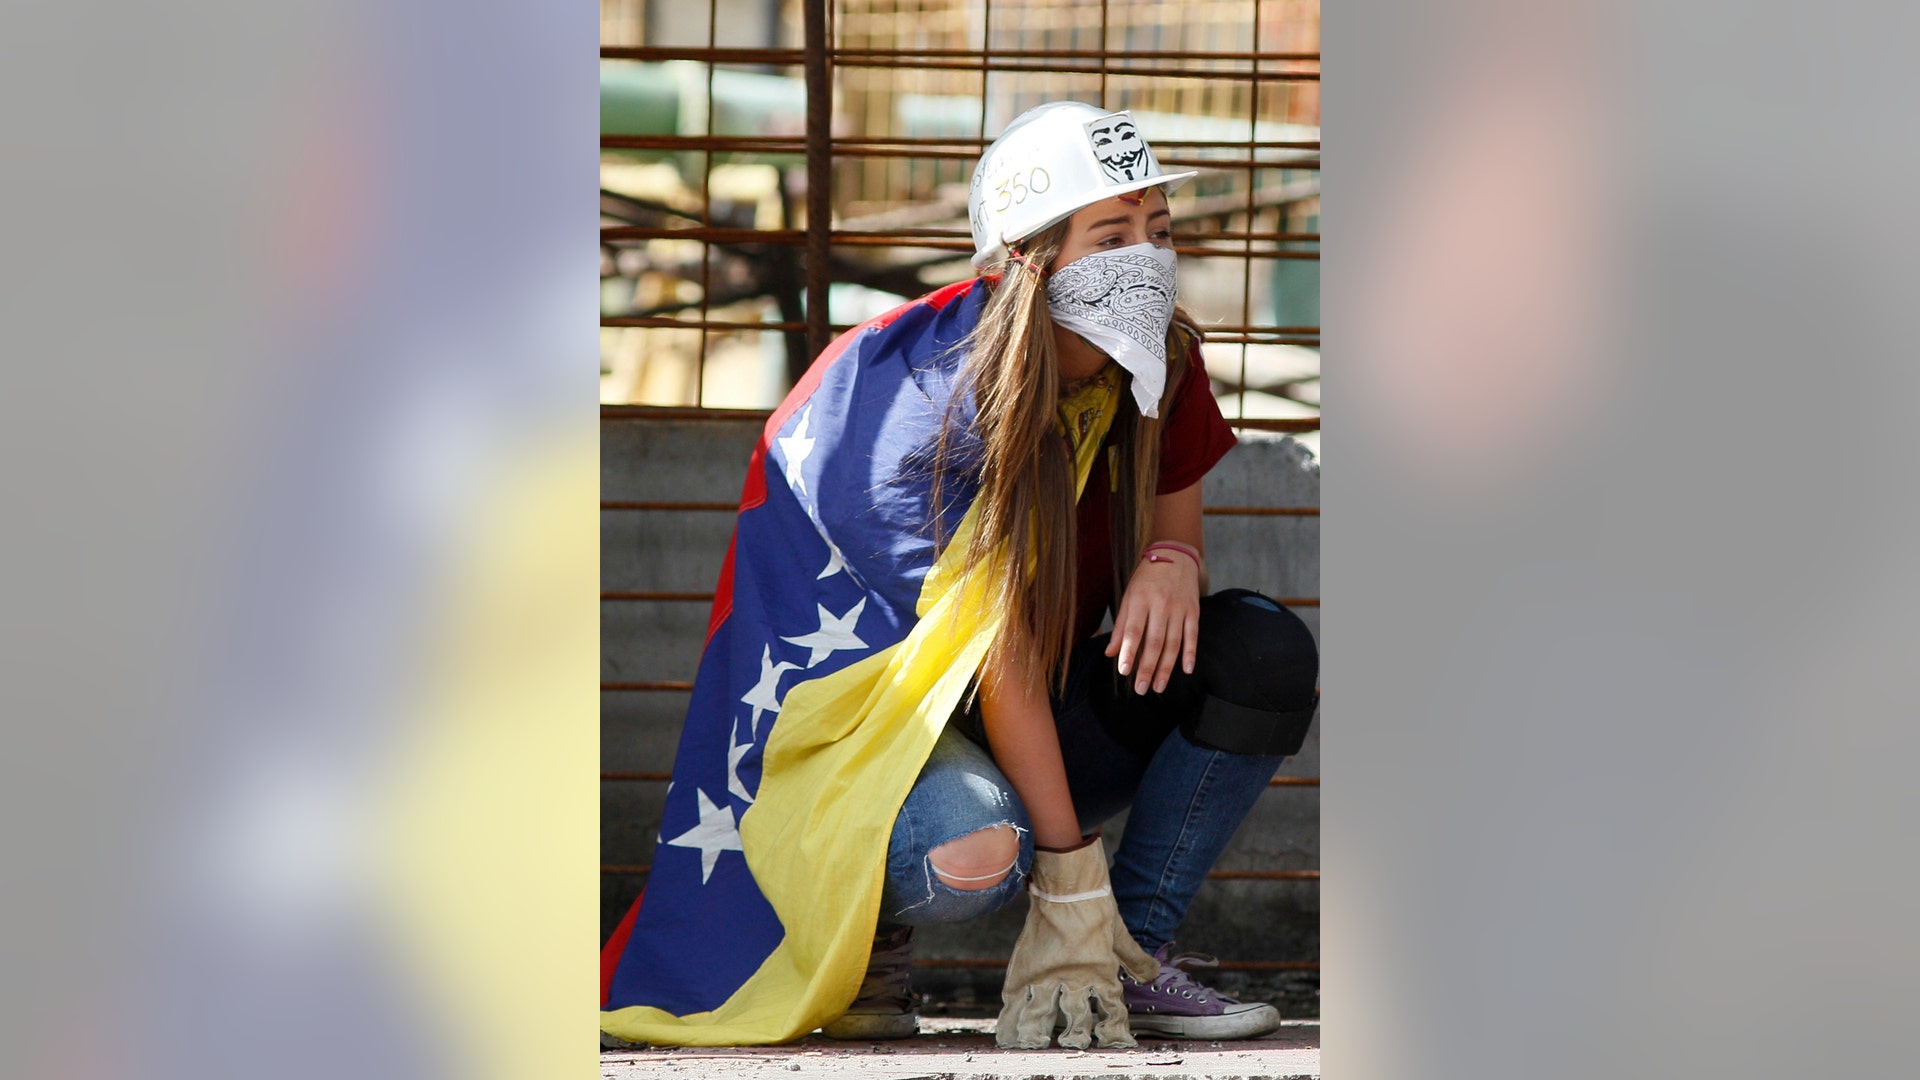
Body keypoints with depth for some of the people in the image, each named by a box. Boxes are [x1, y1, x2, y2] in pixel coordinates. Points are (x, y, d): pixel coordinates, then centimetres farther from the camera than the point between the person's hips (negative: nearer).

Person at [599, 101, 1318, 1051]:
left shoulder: (1162, 362, -6)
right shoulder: (941, 402, -26)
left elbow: (1176, 530, 7)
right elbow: (1004, 661, -28)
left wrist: (1171, 565, -22)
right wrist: (1072, 894, -29)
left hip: (1049, 722, 7)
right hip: (882, 717, -7)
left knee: (1266, 650, -15)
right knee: (974, 850, -39)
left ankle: (1136, 953, -6)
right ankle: (868, 930, -2)